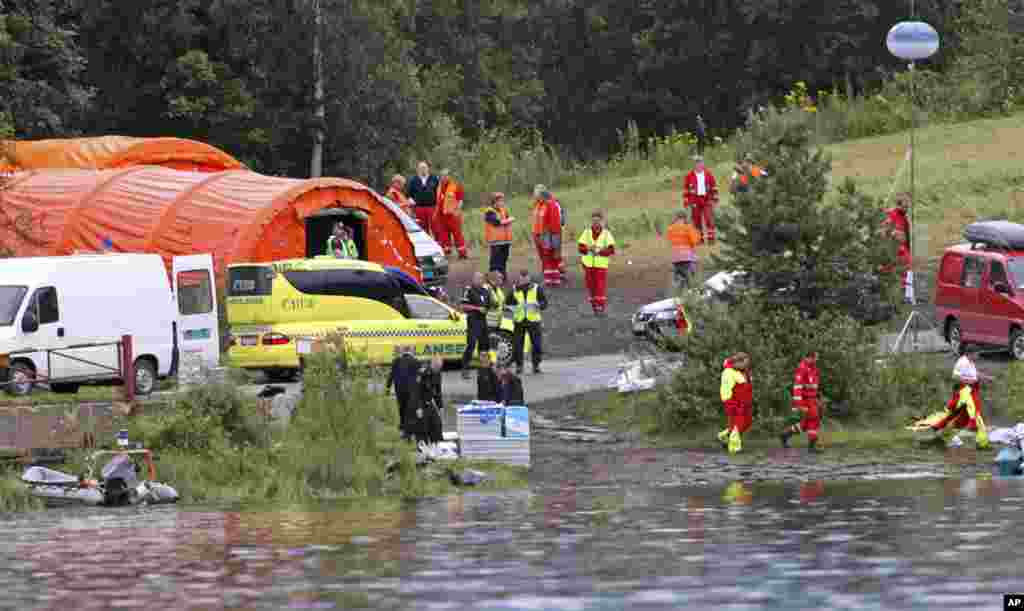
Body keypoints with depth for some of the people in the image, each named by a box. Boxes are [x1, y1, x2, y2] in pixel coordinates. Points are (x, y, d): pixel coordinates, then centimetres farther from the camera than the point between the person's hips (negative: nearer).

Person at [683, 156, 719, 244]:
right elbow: (685, 189, 2)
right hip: (695, 201, 0)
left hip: (706, 200, 0)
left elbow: (714, 187, 10)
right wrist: (685, 202, 0)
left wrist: (715, 199, 6)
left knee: (709, 218, -9)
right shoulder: (690, 176, 0)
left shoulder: (708, 175, 4)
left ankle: (711, 237, -6)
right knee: (697, 220, 4)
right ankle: (700, 238, 13)